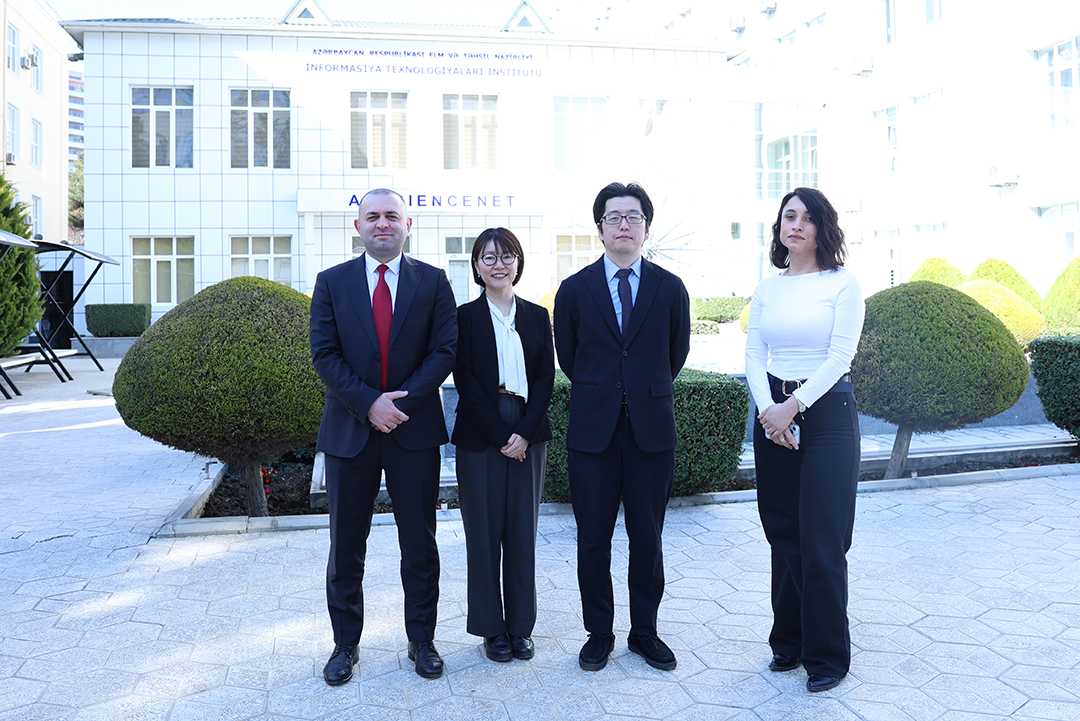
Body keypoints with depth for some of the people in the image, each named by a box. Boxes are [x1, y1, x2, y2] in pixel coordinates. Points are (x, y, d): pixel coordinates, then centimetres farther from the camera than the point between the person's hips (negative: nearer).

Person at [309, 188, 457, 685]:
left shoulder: (432, 281, 4)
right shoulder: (332, 282, 5)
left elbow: (445, 350, -3)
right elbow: (324, 354, -2)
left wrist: (403, 400, -15)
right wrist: (370, 402, -15)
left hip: (415, 430, 0)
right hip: (350, 432, 1)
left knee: (420, 545, 9)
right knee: (346, 547, 9)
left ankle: (422, 641, 25)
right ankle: (345, 645, 26)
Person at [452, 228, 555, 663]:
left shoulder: (537, 316, 9)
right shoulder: (465, 317, 0)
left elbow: (546, 377, 3)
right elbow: (466, 382, -6)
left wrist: (525, 432, -9)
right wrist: (501, 436, -12)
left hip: (528, 435, 3)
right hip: (480, 438, -2)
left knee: (523, 530, 8)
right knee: (484, 533, 4)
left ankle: (520, 626, 21)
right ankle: (492, 629, 18)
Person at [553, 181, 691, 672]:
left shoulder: (670, 289, 3)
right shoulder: (575, 289, 3)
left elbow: (676, 354, 14)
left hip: (652, 430, 0)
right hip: (593, 430, 0)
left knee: (648, 539, 9)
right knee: (593, 540, 7)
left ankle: (644, 632, 26)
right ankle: (599, 635, 23)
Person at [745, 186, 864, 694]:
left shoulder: (842, 283, -2)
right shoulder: (767, 289, 10)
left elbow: (840, 355, -9)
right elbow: (754, 354, 5)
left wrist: (793, 406, -16)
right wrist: (768, 411, -10)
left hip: (827, 410, -4)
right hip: (773, 414, 4)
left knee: (822, 541, -2)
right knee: (783, 533, 11)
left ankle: (827, 656, 14)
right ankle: (788, 641, 26)